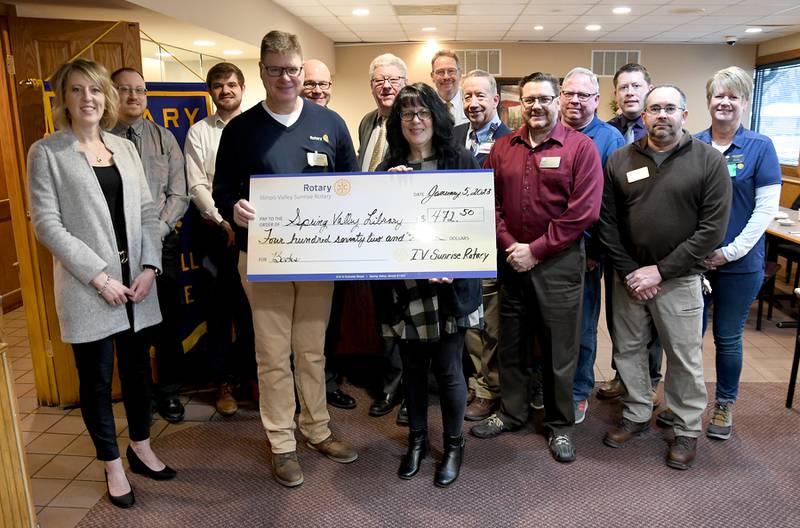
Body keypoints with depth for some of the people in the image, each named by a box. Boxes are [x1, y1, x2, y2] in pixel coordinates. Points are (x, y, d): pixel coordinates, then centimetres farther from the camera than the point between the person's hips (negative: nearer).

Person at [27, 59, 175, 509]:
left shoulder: (125, 147, 10)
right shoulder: (47, 152, -3)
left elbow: (147, 211, 7)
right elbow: (47, 224, -8)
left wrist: (150, 267, -5)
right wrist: (99, 277, -14)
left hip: (137, 280, 4)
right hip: (87, 287, -4)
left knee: (139, 366, 14)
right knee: (97, 378, 7)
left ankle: (141, 448, 33)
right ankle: (113, 465, 24)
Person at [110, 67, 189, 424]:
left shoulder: (164, 138, 7)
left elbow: (178, 195, 2)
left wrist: (155, 233, -10)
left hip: (161, 243, 1)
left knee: (168, 322, 7)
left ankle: (168, 391, 24)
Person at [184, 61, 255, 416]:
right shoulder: (198, 133, 6)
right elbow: (197, 187, -1)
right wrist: (225, 223, -11)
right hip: (216, 231, 0)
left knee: (254, 306, 5)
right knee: (221, 307, 8)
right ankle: (224, 383, 21)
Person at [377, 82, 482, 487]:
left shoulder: (461, 161, 1)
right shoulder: (388, 168, 8)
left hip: (449, 285, -2)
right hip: (404, 285, 3)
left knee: (447, 367, 5)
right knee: (412, 366, 14)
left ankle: (454, 445, 28)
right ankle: (416, 439, 35)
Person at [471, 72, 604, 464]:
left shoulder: (580, 147, -5)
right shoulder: (502, 148, 8)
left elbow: (584, 211, -12)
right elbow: (489, 201, 4)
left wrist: (536, 250, -13)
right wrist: (509, 245, -9)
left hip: (559, 261, -4)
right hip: (511, 260, 4)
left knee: (559, 348, 6)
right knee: (511, 343, 15)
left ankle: (560, 425, 24)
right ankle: (511, 412, 33)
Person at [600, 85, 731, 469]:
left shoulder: (708, 160, -6)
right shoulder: (620, 160, 2)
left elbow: (712, 229, -10)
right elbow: (608, 222, 2)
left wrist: (660, 271, -14)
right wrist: (627, 271, -7)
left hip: (679, 278, -3)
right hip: (628, 275, 3)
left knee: (684, 357, 7)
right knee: (628, 349, 13)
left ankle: (687, 430, 27)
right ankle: (637, 415, 33)